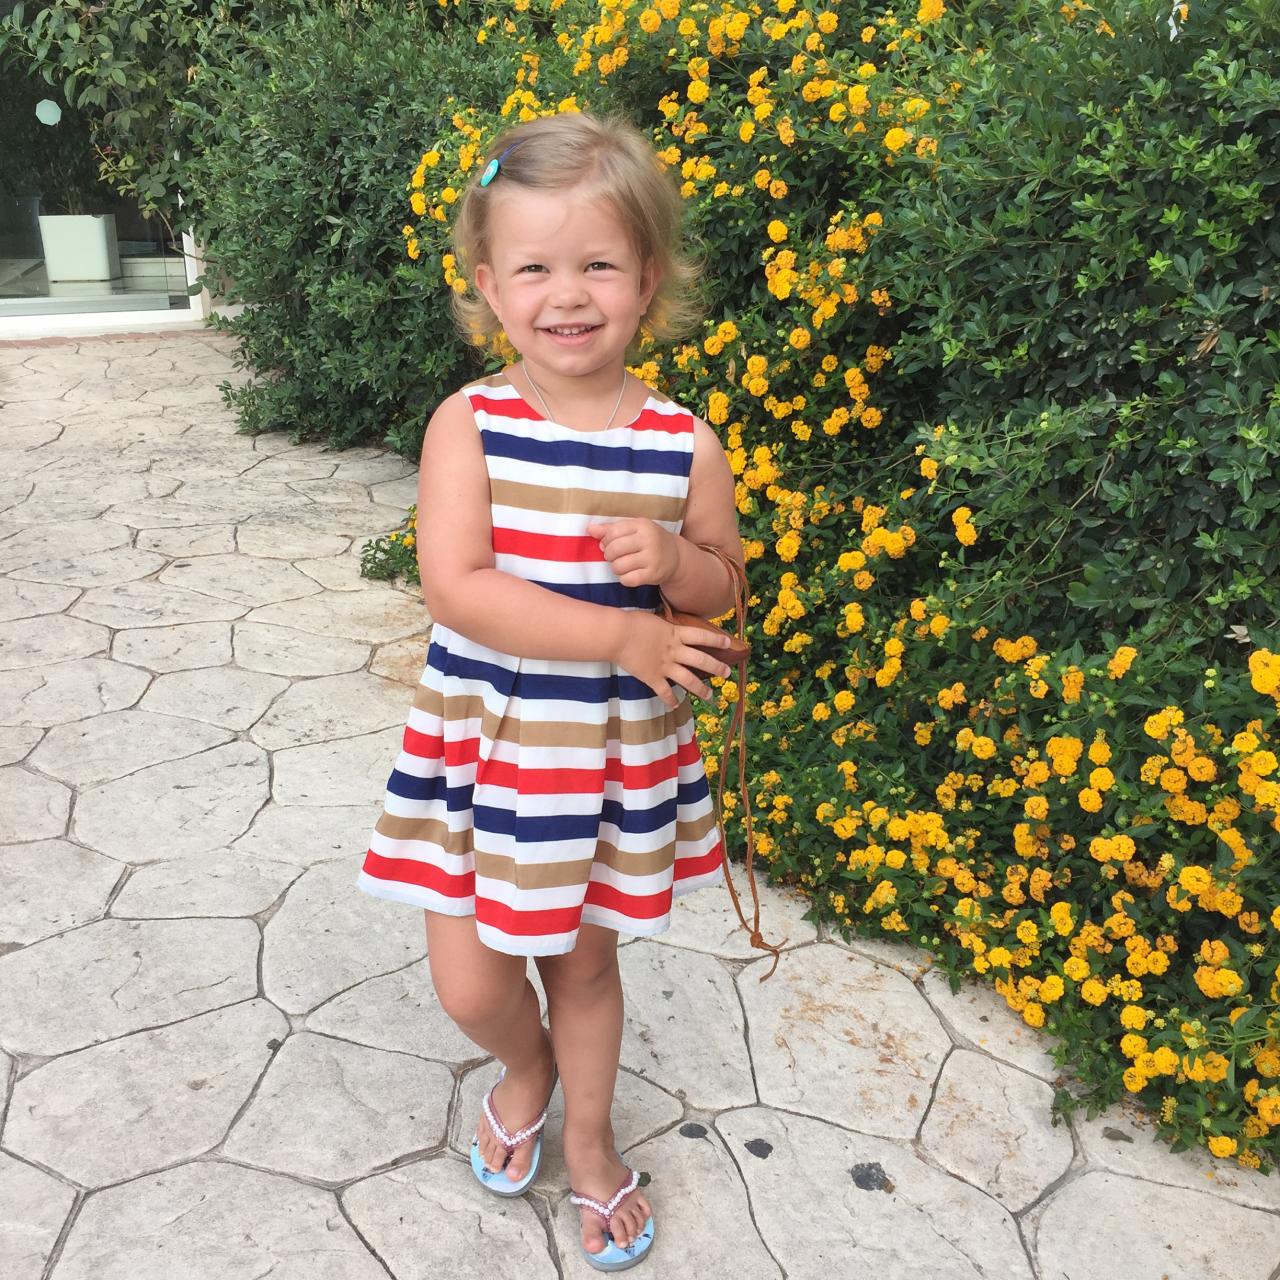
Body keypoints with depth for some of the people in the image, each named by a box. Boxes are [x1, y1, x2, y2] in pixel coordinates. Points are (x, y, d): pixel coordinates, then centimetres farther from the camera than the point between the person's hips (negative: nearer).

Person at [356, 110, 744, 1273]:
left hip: (620, 748, 1)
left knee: (585, 959, 19)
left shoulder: (683, 446, -7)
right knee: (470, 984, 7)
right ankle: (526, 1069, 45)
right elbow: (455, 587, -21)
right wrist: (618, 632, -24)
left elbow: (721, 589, 4)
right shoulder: (469, 424, -12)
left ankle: (589, 1143, 47)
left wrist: (673, 560, -19)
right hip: (483, 739, 0)